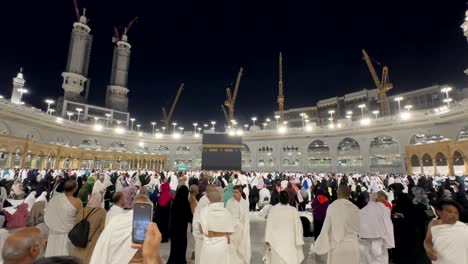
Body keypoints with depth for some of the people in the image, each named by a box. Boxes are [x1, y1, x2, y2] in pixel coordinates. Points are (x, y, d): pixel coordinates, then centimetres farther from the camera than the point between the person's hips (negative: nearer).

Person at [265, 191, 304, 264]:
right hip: (290, 242, -1)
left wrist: (268, 239, 2)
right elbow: (298, 226, -6)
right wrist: (299, 240, 3)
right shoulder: (293, 210, -11)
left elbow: (269, 224, -5)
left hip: (276, 241, 1)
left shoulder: (273, 209, -8)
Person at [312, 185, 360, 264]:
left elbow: (326, 229, -9)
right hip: (352, 246, 3)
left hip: (337, 246, -3)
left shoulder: (332, 207, -11)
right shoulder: (355, 208, -2)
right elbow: (358, 229, 8)